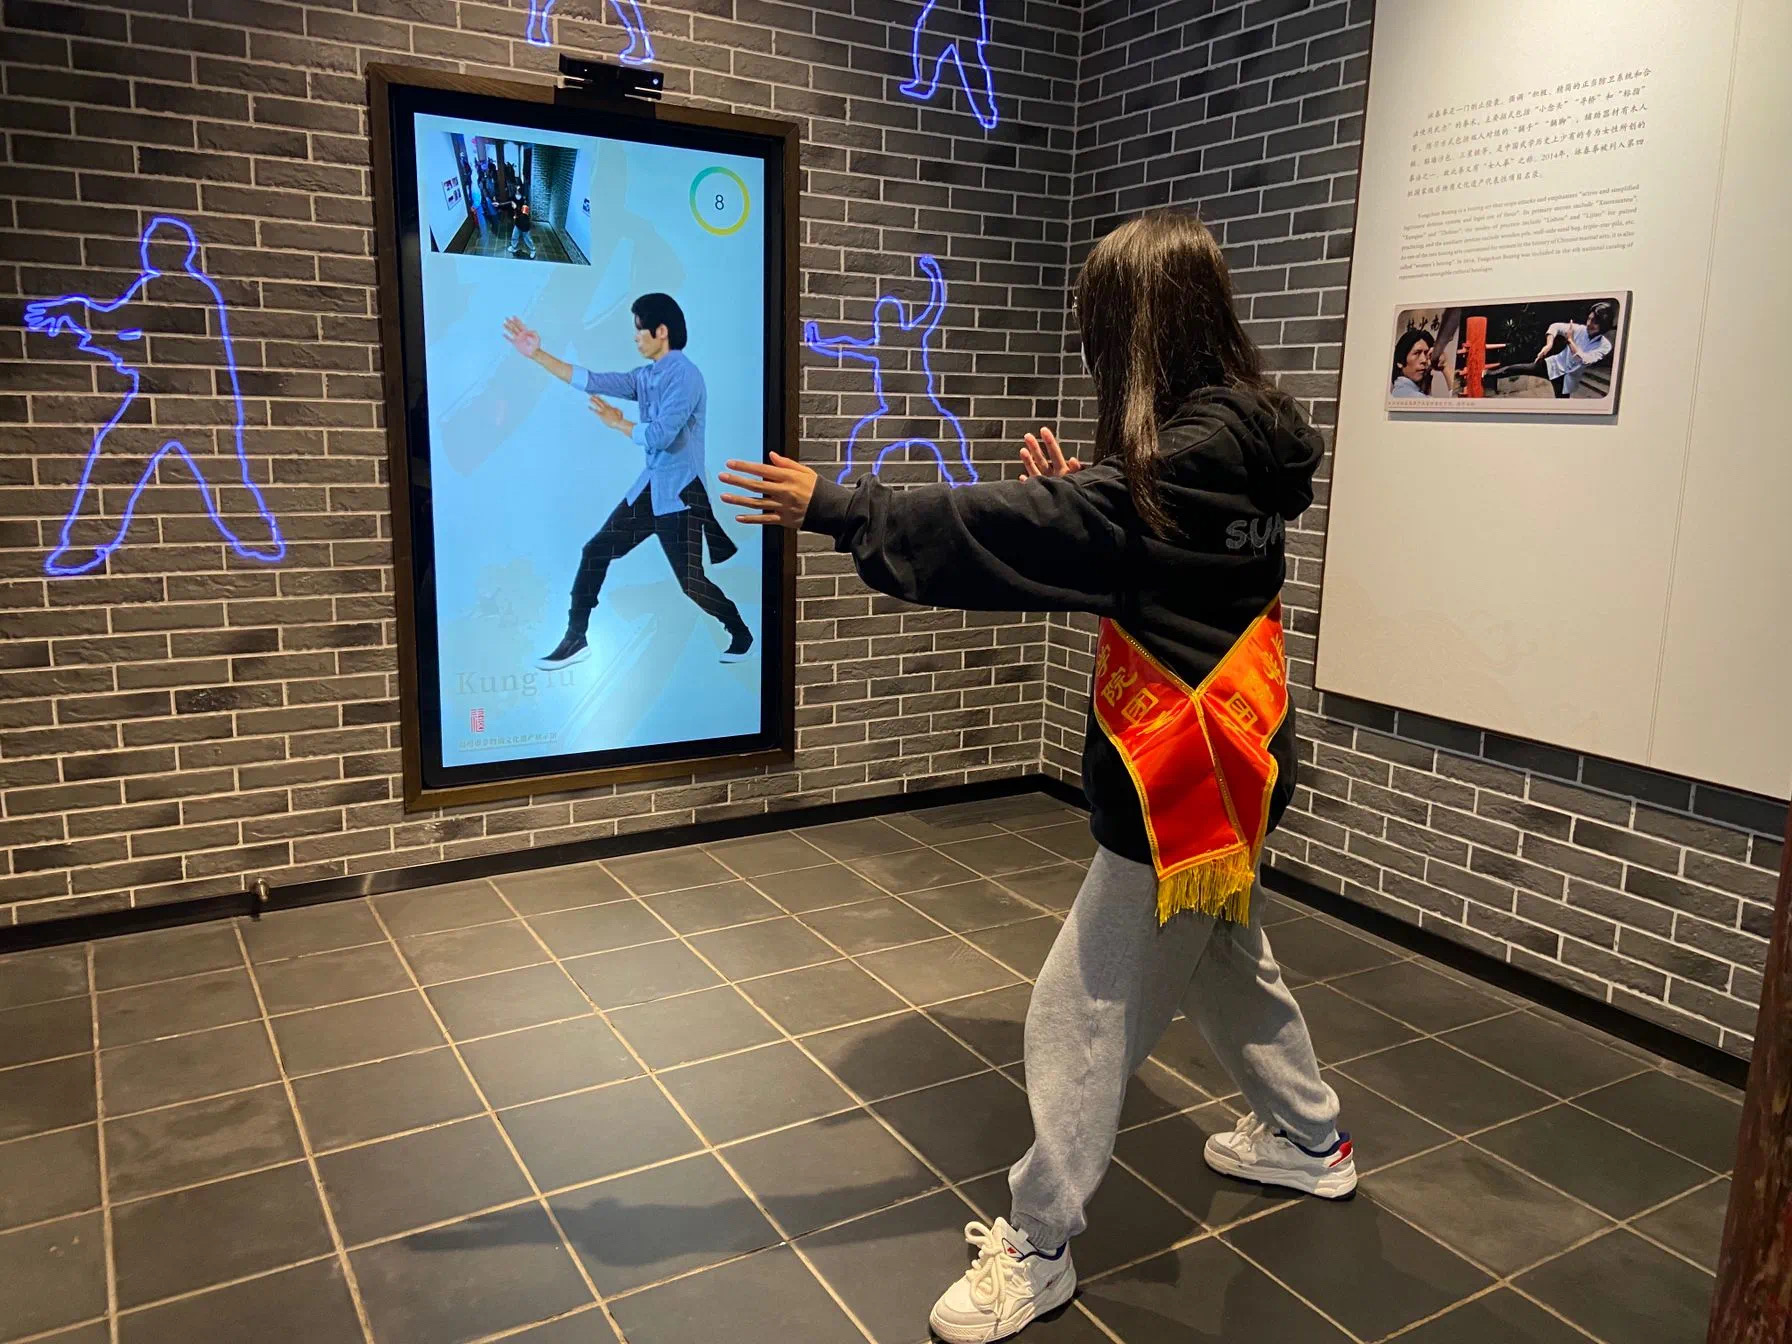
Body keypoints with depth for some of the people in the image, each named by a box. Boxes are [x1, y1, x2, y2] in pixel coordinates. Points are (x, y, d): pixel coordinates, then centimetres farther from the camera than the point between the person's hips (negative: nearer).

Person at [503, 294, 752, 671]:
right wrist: (537, 354, 8)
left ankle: (741, 633, 21)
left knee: (691, 582, -2)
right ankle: (575, 639, 15)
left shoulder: (684, 375, -16)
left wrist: (618, 422, -7)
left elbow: (661, 435, -23)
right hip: (649, 487, 8)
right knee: (596, 551, 6)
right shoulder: (645, 376, 10)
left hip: (679, 492, -8)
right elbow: (592, 381, 9)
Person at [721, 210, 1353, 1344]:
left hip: (1187, 775, -10)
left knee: (1084, 1013, 0)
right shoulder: (1239, 437, 5)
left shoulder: (1197, 453, -24)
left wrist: (836, 508, -28)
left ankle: (1036, 1248, 16)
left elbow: (1012, 533, -30)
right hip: (1227, 762, 10)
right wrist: (1080, 493, 1)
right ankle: (1310, 1139, 49)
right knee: (1228, 962, 28)